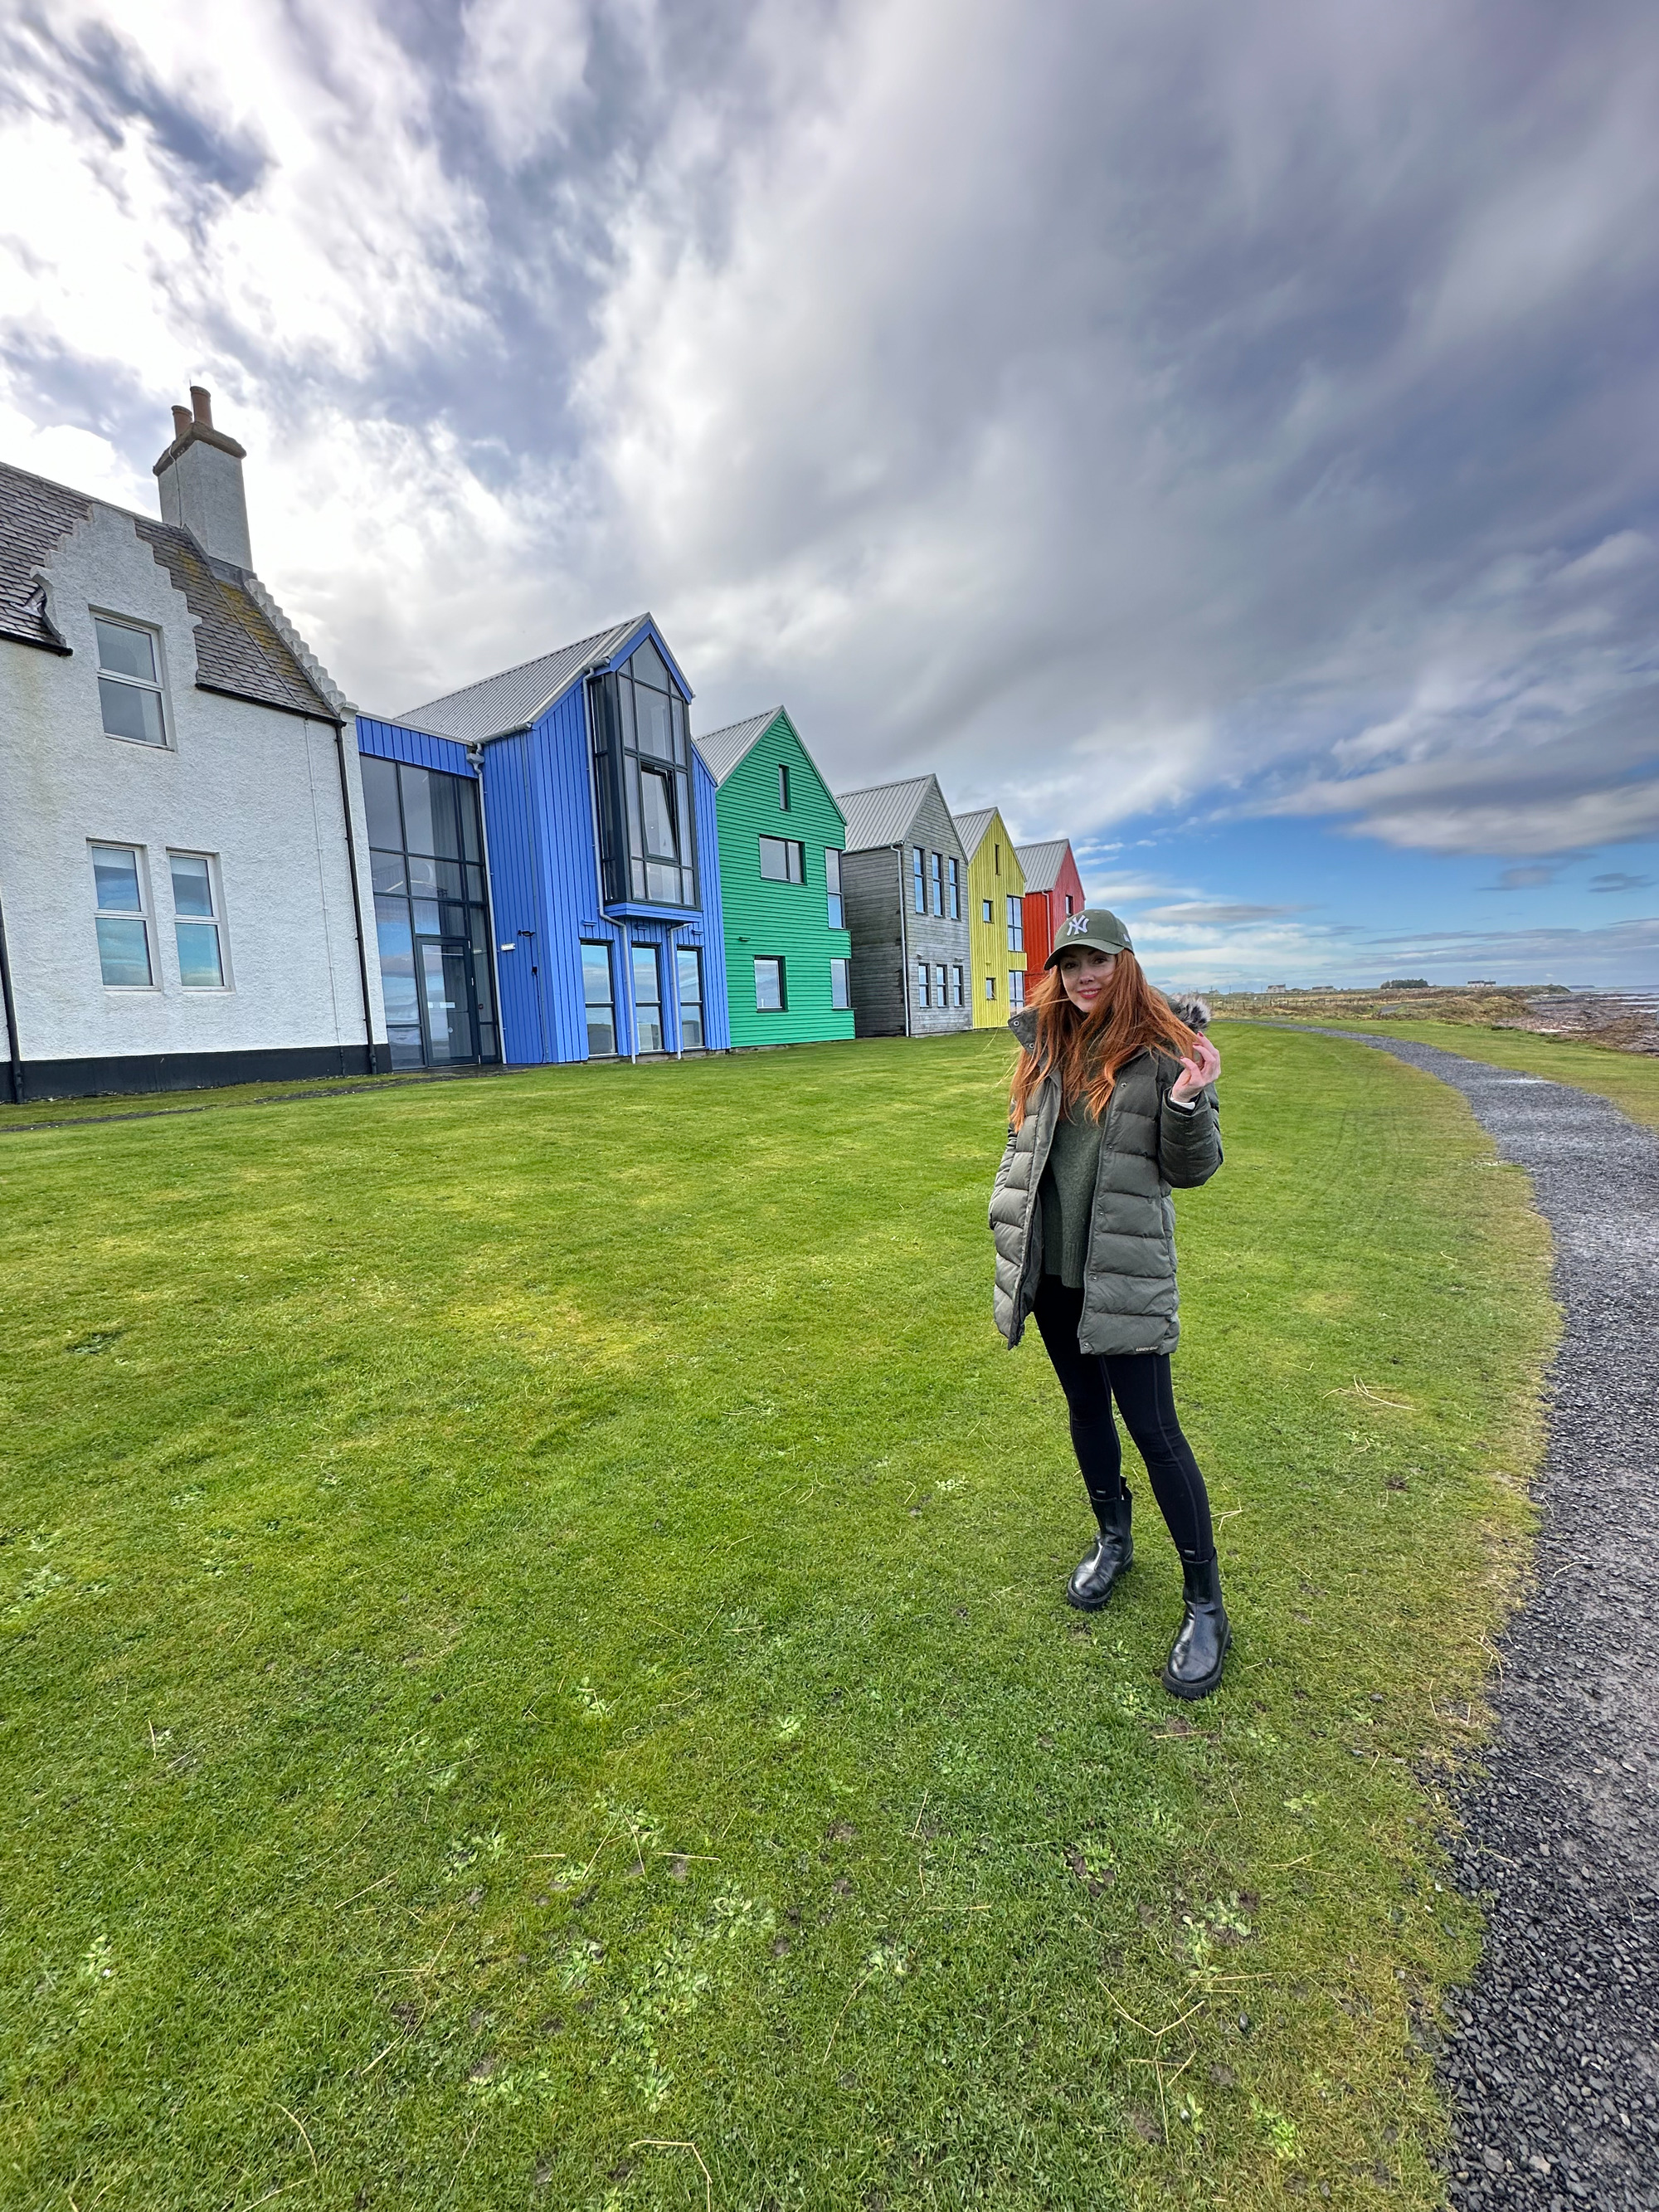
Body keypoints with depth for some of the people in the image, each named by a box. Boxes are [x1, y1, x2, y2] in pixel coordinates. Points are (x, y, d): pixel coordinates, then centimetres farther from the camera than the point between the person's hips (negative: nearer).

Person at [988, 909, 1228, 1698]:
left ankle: (1205, 1607, 21)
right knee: (1085, 1406, 19)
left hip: (1125, 1275, -5)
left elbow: (1193, 1168, -8)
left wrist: (1188, 1104, -22)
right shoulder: (1044, 1046, 4)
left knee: (1153, 1429, 1)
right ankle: (1113, 1540, 42)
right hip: (1050, 1269, 5)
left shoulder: (1164, 1052, -9)